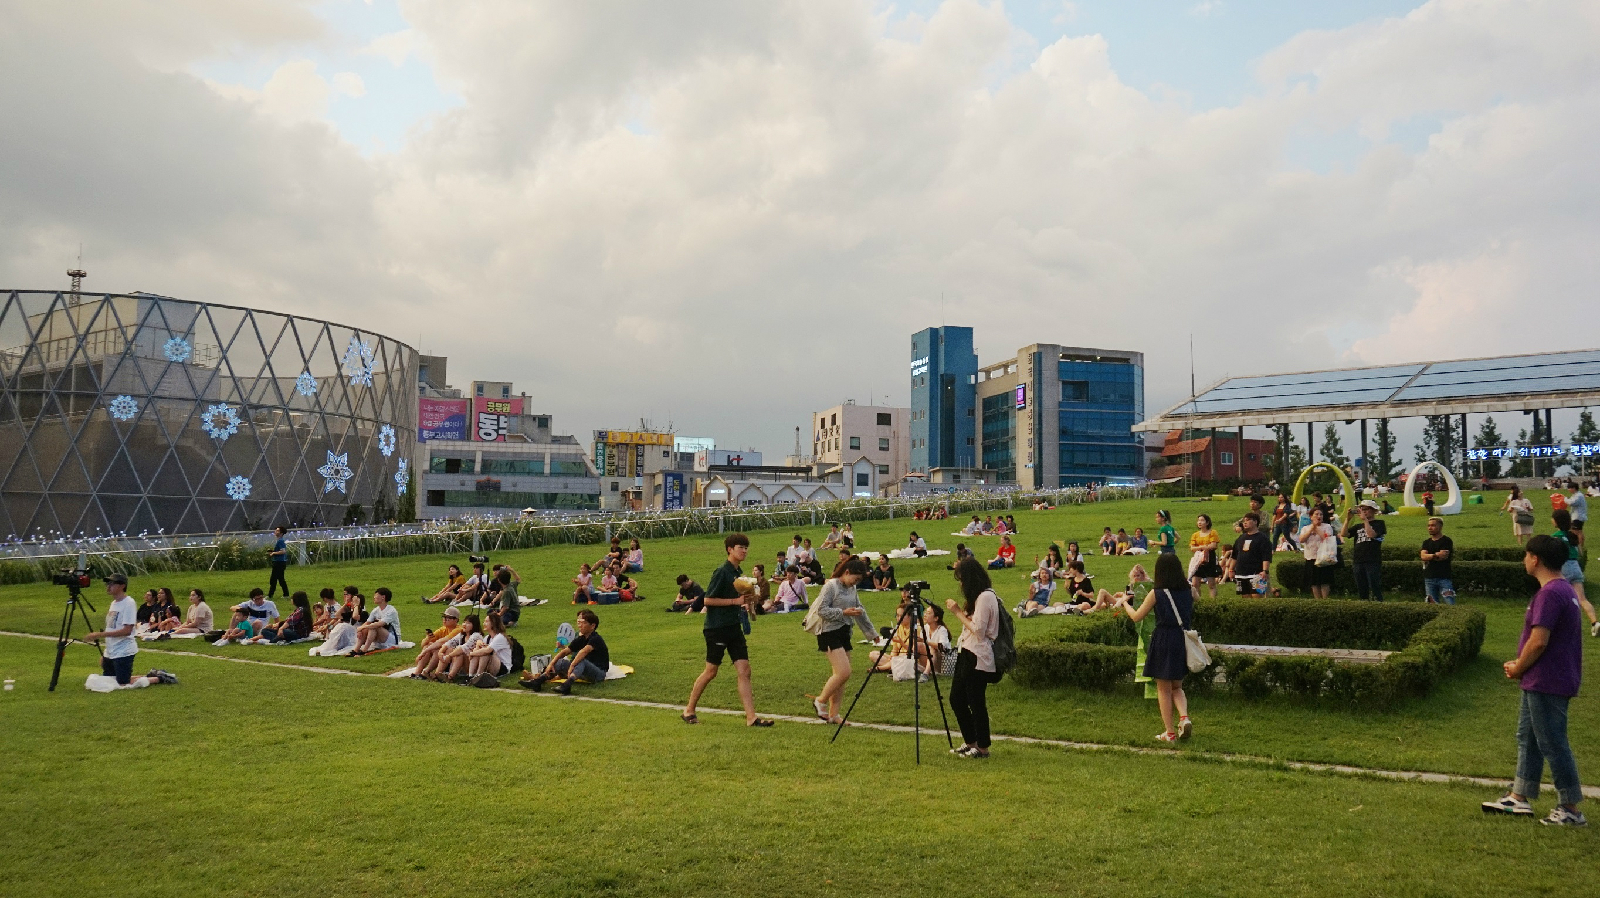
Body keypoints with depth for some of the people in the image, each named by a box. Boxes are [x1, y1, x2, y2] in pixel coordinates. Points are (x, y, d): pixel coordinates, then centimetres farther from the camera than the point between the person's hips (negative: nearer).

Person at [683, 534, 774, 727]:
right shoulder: (722, 572, -15)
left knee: (744, 671, 0)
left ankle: (751, 717, -1)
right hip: (717, 629, -8)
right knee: (711, 672, 3)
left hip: (733, 627, 8)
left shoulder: (738, 572, 11)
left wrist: (746, 601, 4)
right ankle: (689, 710, 20)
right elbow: (708, 600, -17)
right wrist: (735, 601, -18)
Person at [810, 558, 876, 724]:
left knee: (840, 676, 6)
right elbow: (821, 610, -15)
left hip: (844, 633, 8)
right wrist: (844, 612, -19)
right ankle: (820, 701, 1)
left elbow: (861, 612, 24)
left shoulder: (851, 589, 15)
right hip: (829, 633, -8)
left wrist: (872, 632, 27)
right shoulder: (831, 586, -10)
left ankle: (833, 715, 11)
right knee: (843, 673, -17)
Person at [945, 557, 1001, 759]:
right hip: (966, 653, 10)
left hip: (977, 658, -10)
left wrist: (958, 612, -14)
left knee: (976, 703, -3)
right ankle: (970, 742, 24)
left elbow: (977, 630, -19)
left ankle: (982, 748, 8)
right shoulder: (977, 596, 15)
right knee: (956, 699, 13)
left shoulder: (986, 597, -15)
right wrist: (959, 611, 9)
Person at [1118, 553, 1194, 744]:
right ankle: (1184, 717, -5)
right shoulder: (1189, 592, 0)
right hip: (1183, 642, 4)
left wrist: (1125, 603, 14)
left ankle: (1170, 733, 10)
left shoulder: (1156, 594, -9)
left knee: (1164, 690, 9)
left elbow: (1136, 617, -3)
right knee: (1177, 687, 20)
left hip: (1163, 642, -4)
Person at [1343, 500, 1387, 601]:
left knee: (1375, 589, -9)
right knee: (1361, 592, 8)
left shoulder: (1379, 523, 4)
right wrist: (1348, 519, -3)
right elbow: (1344, 534, 4)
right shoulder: (1358, 526, 18)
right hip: (1358, 561, 6)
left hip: (1373, 561, -6)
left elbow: (1371, 534, -16)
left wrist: (1365, 520, -12)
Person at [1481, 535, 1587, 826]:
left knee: (1552, 743, -1)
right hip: (1541, 682, 11)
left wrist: (1517, 669, -9)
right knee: (1527, 737, 16)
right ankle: (1519, 798, 24)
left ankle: (1570, 809, 8)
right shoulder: (1564, 589, 12)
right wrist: (1520, 664, 11)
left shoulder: (1549, 594, -22)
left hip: (1546, 683, -11)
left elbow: (1539, 641, -25)